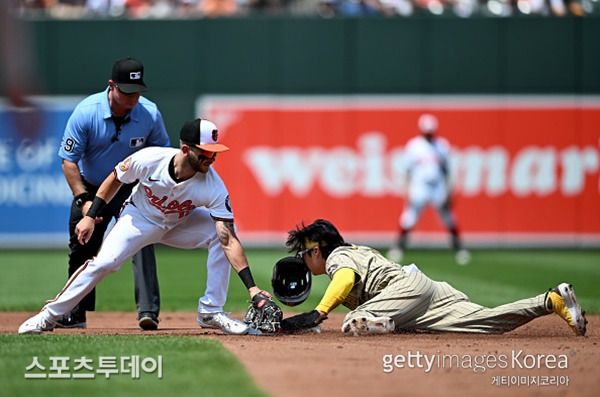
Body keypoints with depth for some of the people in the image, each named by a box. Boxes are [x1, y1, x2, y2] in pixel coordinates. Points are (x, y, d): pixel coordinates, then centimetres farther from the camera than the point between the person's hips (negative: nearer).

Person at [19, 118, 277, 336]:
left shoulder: (214, 187, -31)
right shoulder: (148, 159, -31)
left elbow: (229, 241, -34)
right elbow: (115, 179, -9)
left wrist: (251, 287, -42)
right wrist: (91, 216, -10)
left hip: (179, 225, 2)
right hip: (140, 218, -2)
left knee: (221, 232, -23)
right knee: (104, 262, -22)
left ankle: (211, 313, -12)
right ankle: (49, 316, -8)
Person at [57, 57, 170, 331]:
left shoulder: (150, 114, -19)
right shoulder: (86, 112, -22)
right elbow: (69, 161, -16)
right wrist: (84, 200, -25)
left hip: (131, 189, -1)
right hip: (90, 188, 1)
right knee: (81, 251, 11)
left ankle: (148, 311, -27)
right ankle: (75, 314, 29)